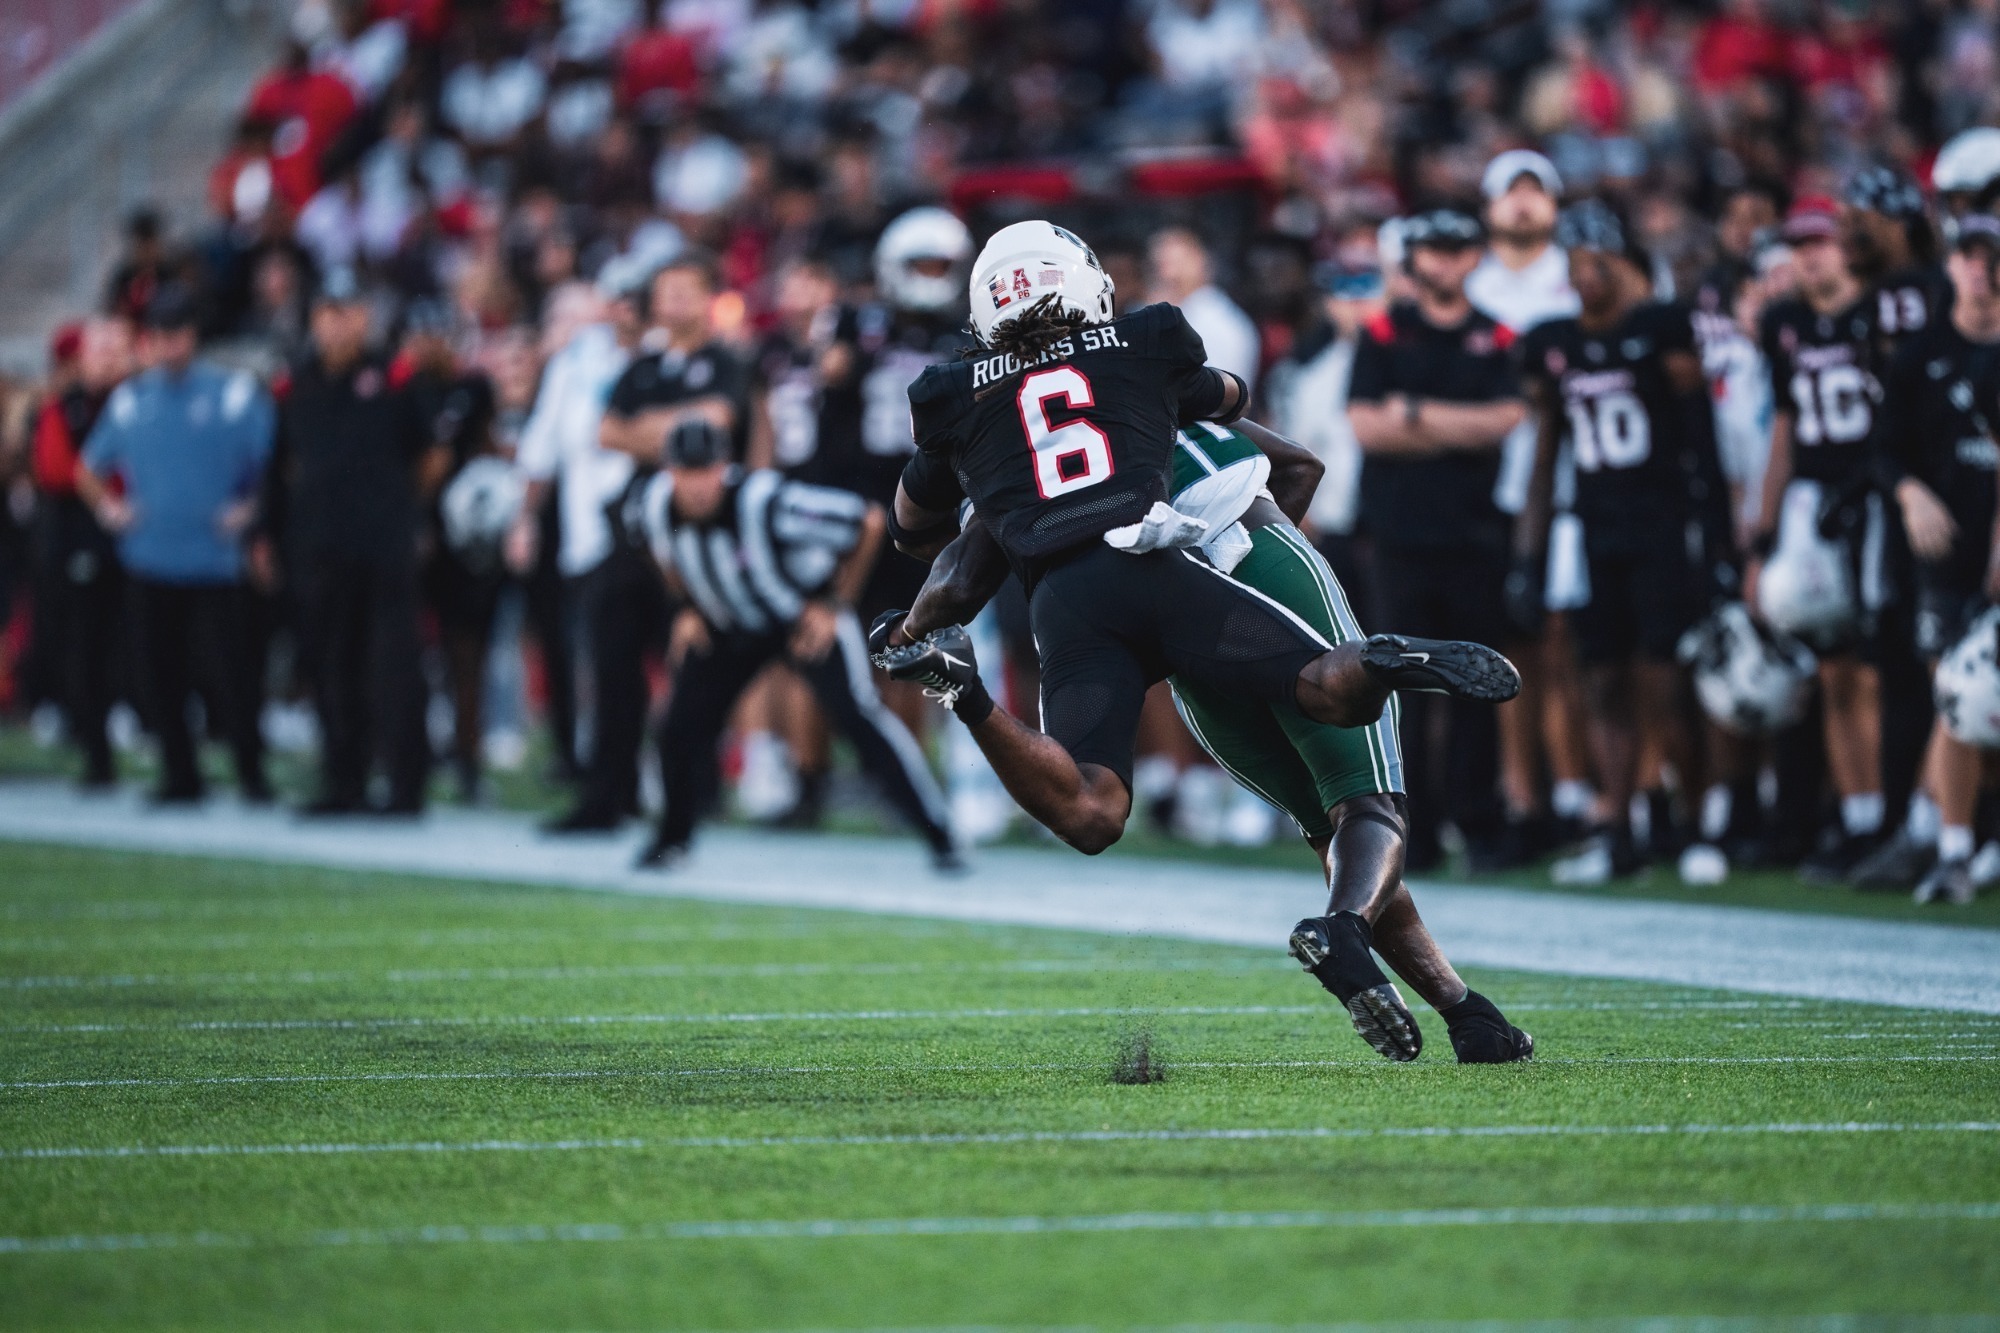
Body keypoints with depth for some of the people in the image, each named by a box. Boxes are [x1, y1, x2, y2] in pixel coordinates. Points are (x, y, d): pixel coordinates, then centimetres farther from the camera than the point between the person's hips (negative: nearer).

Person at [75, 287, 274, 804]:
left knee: (227, 670, -7)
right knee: (161, 674, 5)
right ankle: (179, 773, 15)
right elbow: (88, 470, 21)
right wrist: (109, 507, 6)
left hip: (215, 562, -4)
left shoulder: (235, 394, -2)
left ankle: (250, 770, 4)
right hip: (150, 560, 4)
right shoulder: (129, 400, 9)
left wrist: (250, 511, -8)